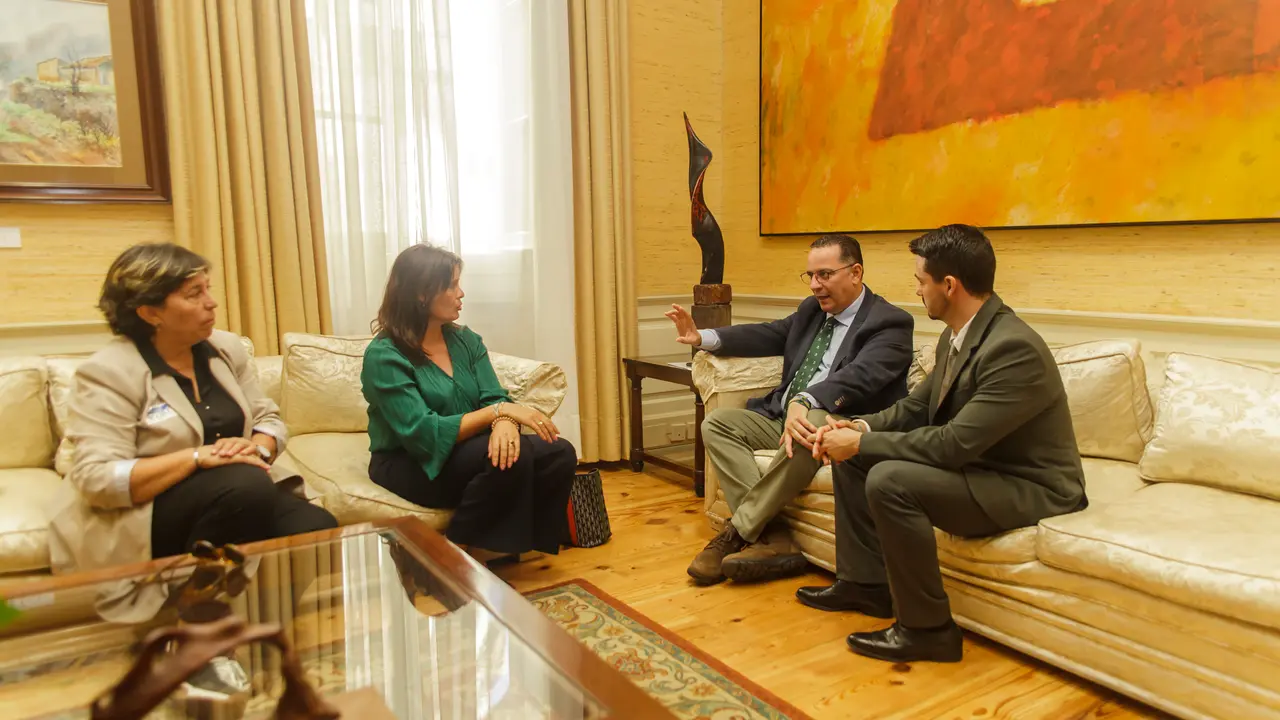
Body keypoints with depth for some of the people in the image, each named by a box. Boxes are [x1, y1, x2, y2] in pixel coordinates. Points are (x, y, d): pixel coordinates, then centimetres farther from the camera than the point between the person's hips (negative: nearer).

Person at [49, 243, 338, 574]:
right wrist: (198, 456, -27)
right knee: (246, 484, -35)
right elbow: (97, 480, -18)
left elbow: (269, 419, 10)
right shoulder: (108, 372, -10)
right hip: (145, 516, -4)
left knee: (319, 530, -25)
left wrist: (256, 449, -14)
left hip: (240, 493, 5)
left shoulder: (226, 348, 7)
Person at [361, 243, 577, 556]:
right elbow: (422, 434, -24)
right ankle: (456, 548, -12)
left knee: (560, 453, -16)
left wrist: (505, 422, -30)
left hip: (466, 453, 6)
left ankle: (521, 544, 0)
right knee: (514, 456, -31)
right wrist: (499, 411, -27)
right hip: (409, 465, -6)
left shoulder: (466, 340, 5)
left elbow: (494, 399, -4)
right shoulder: (384, 356, -15)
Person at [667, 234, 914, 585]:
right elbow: (770, 335, 17)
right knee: (717, 422, -10)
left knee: (812, 422, -39)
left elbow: (859, 375, -25)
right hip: (783, 417, 8)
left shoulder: (891, 322, -8)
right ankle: (772, 535, -25)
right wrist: (703, 337, 3)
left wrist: (804, 401, -42)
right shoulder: (812, 309, 16)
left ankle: (738, 531, -25)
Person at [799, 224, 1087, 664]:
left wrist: (860, 442, -23)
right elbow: (917, 405, 10)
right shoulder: (956, 335, 2)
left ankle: (926, 629, -12)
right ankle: (865, 582, 16)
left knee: (889, 480, -30)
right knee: (851, 456, 5)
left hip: (1029, 490, -10)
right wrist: (861, 428, -8)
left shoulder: (1014, 348, -28)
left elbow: (953, 444, -31)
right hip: (976, 464, 10)